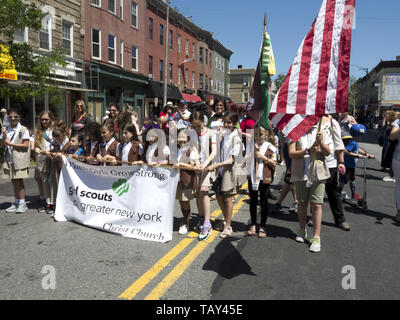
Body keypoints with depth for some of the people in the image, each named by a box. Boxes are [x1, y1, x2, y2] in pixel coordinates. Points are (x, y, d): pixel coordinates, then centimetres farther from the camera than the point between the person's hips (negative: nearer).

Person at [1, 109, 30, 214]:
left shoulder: (23, 130, -3)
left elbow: (25, 145, -9)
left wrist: (10, 143, -12)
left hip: (20, 159, -5)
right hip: (9, 159, 5)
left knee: (19, 180, -5)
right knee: (13, 181, 8)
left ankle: (22, 203, 3)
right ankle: (16, 202, 18)